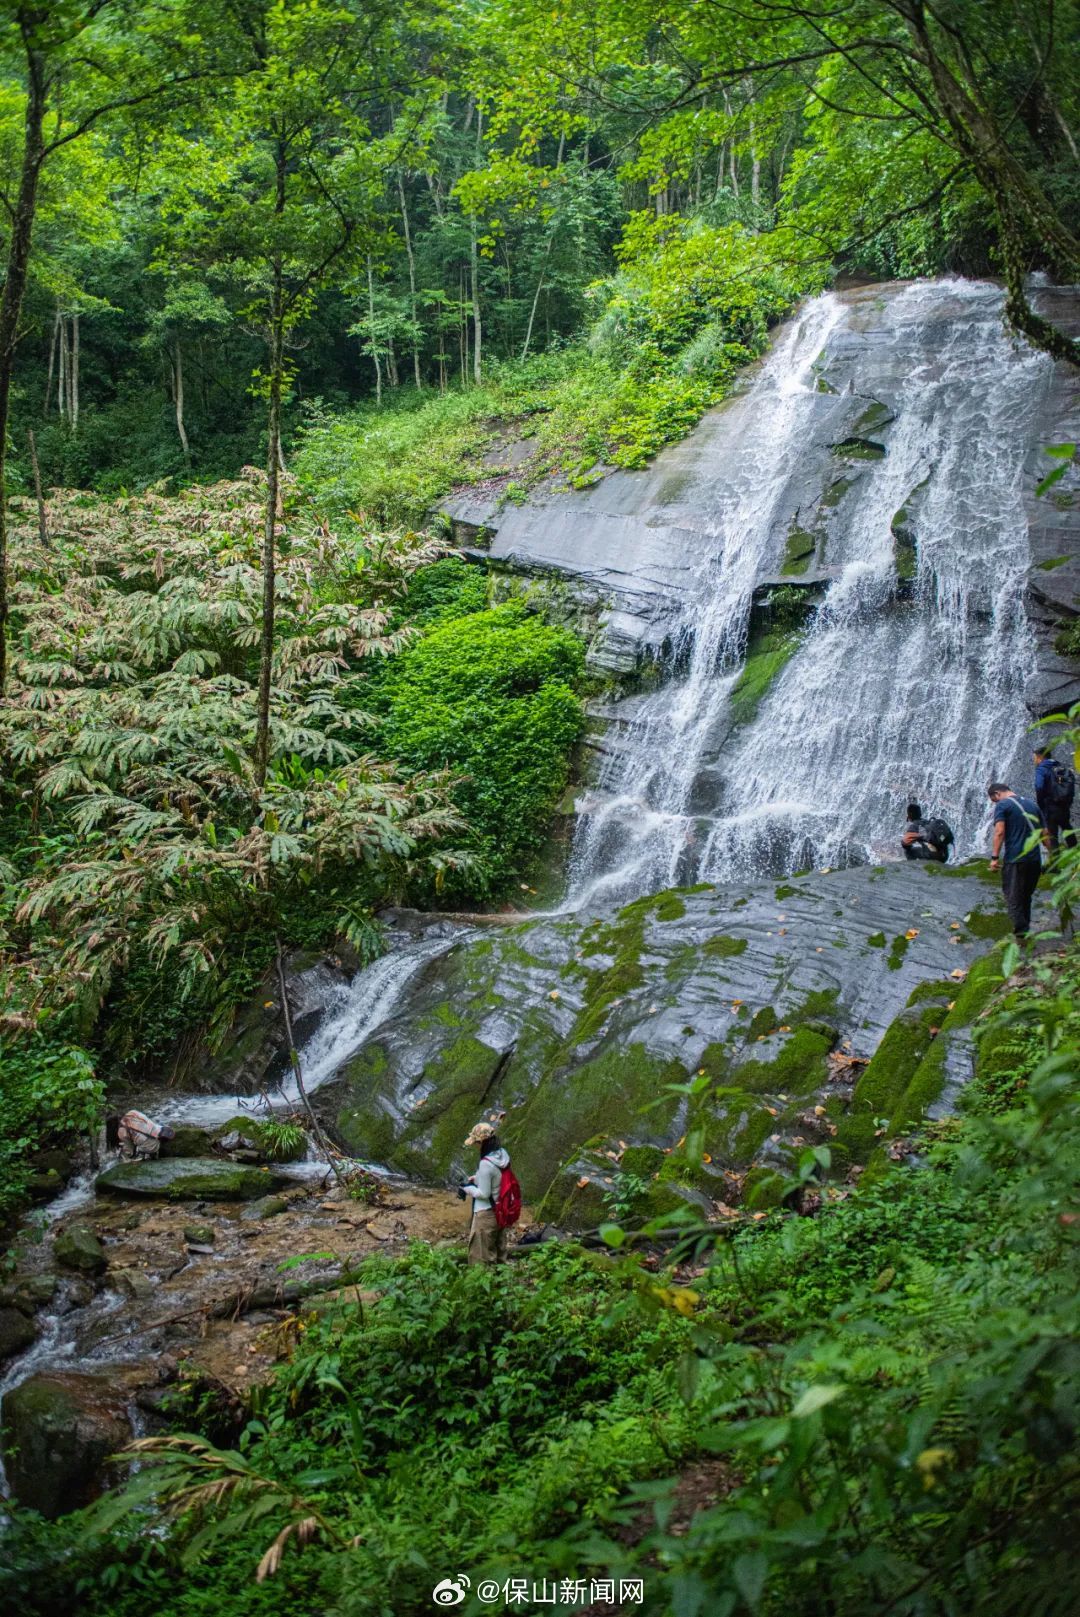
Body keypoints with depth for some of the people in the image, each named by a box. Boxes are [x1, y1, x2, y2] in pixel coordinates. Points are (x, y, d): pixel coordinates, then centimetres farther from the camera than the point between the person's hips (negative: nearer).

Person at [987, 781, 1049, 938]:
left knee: (1013, 898, 0)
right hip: (1035, 859, 6)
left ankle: (1022, 932, -9)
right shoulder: (1032, 804, 17)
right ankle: (1025, 929, 25)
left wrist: (995, 857, -15)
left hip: (1014, 860, -6)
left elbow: (1000, 832, -15)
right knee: (1026, 896, 19)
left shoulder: (1002, 805, -3)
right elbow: (1044, 833, 16)